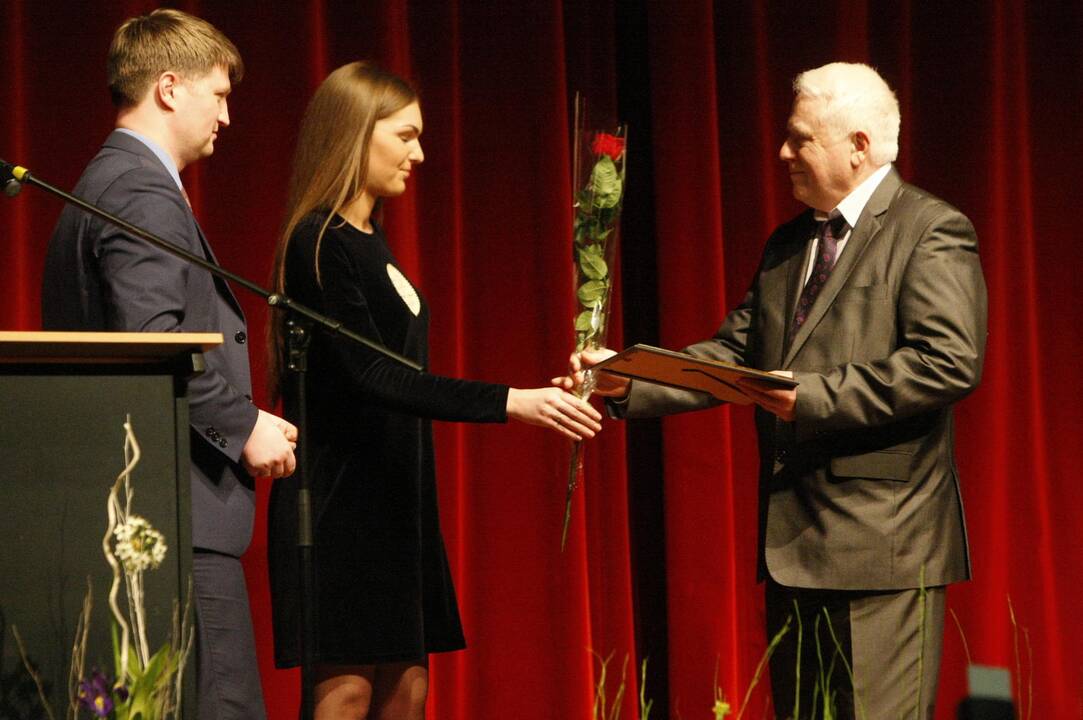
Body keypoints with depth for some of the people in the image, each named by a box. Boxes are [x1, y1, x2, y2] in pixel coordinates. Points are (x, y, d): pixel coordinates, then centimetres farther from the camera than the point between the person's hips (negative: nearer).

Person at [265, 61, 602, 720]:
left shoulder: (370, 240, 15)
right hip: (342, 496, -9)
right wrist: (508, 402, -28)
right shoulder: (321, 243, -13)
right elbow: (370, 376, -22)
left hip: (391, 496, 9)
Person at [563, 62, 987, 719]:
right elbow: (734, 354, 15)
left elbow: (950, 364, -19)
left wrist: (815, 396, -21)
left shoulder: (932, 232, -8)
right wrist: (631, 379, 0)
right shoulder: (787, 245, 19)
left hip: (882, 545, -8)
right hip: (793, 543, 8)